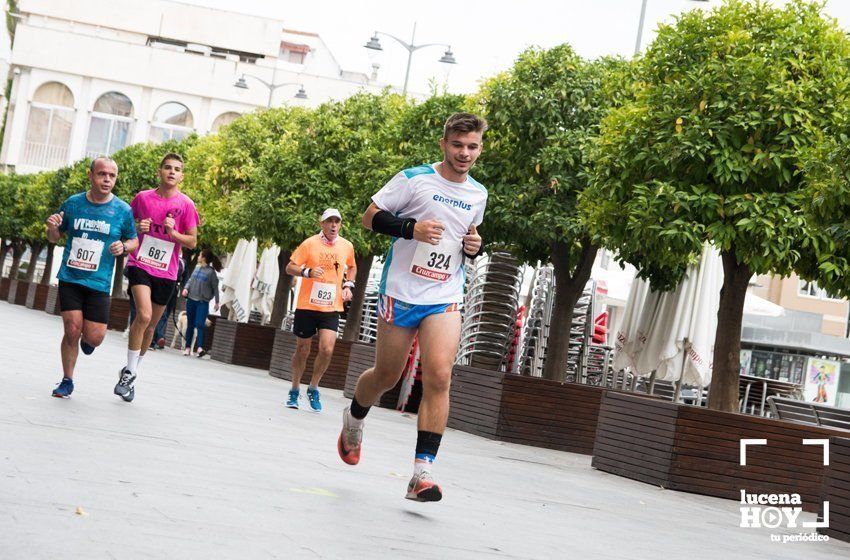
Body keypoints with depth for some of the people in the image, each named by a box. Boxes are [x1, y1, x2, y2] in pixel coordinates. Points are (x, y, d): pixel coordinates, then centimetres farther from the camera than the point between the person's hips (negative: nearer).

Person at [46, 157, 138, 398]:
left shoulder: (123, 210, -1)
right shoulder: (73, 203, 3)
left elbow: (134, 241, 11)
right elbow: (55, 238, 15)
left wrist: (123, 246, -12)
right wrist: (52, 228, -9)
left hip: (99, 282, 0)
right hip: (70, 277, 0)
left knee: (94, 337, -5)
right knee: (72, 330, -9)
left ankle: (87, 340, 34)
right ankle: (67, 381, 11)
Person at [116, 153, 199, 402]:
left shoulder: (186, 204, -2)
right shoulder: (143, 197, 1)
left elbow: (192, 242, 1)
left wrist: (173, 232, -17)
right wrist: (137, 228, -6)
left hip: (166, 272, 2)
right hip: (140, 265, -2)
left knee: (150, 325, 11)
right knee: (144, 315, -22)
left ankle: (131, 372, 30)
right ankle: (129, 371, -10)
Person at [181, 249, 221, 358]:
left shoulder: (211, 272, -8)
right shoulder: (197, 268, 8)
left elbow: (215, 287, -4)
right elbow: (191, 280, 15)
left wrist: (217, 302, -4)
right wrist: (186, 288, -4)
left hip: (203, 302, -6)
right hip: (191, 299, 6)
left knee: (200, 324, -18)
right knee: (190, 324, 10)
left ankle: (200, 347, -24)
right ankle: (188, 348, 17)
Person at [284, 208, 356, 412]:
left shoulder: (347, 246, 5)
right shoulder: (310, 243, -5)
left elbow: (352, 267, 25)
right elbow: (290, 268, -5)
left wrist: (348, 285, 8)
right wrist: (308, 272, -22)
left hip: (331, 308, 2)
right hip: (306, 305, -2)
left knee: (327, 349, -14)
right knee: (302, 350, 8)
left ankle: (313, 389, 8)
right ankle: (295, 390, 27)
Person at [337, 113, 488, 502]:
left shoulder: (478, 194, 11)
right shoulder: (414, 179, -4)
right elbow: (370, 217, -2)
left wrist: (474, 247, 5)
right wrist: (411, 227, -19)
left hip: (445, 299, 3)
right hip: (401, 291, -2)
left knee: (439, 377, -15)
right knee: (387, 376, 9)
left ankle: (423, 470, -15)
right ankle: (354, 418, 43)